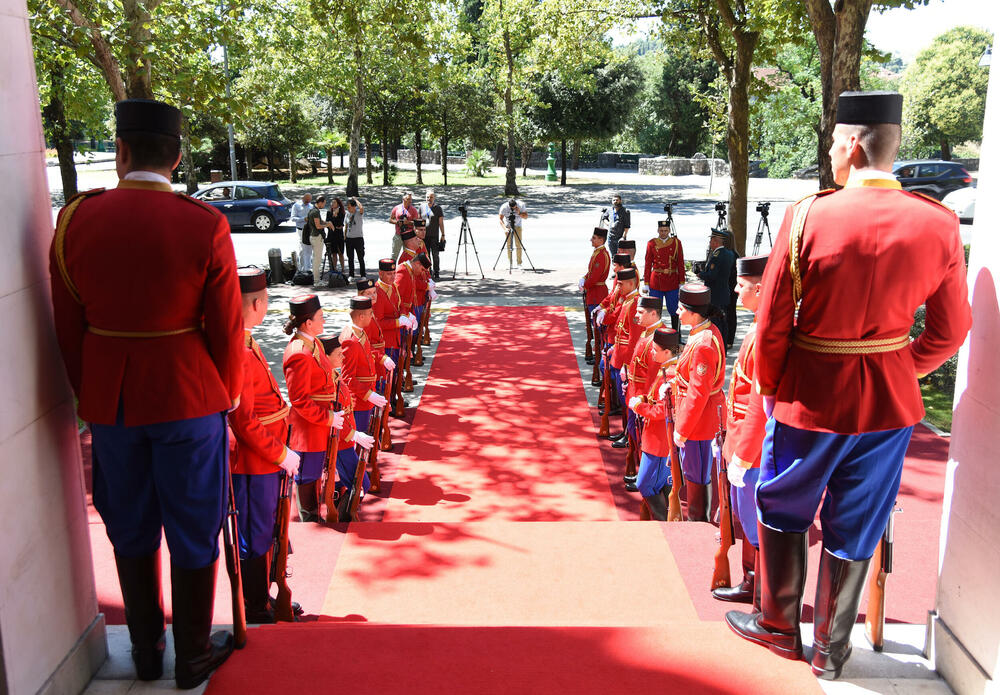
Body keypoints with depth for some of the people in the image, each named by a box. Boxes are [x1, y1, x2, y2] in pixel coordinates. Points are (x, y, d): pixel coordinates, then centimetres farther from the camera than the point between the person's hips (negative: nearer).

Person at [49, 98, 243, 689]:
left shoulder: (76, 219, -6)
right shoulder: (205, 226, -14)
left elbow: (68, 328, 0)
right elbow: (227, 331, -9)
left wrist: (90, 396, 13)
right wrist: (227, 400, 7)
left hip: (109, 401, 3)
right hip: (189, 398, -3)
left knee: (131, 531, 19)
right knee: (194, 532, 13)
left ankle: (146, 654, 36)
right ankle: (194, 658, 28)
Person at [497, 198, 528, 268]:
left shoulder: (521, 205, -21)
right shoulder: (504, 207, -25)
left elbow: (526, 217, -13)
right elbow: (501, 219, -24)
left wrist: (519, 213, -32)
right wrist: (505, 228, -39)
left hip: (517, 226, 1)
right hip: (508, 226, 0)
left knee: (518, 244, -6)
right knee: (509, 244, -4)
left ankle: (519, 263, -4)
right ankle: (509, 260, 10)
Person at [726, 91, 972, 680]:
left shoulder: (808, 216, -16)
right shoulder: (939, 224, -7)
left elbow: (772, 322, -11)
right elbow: (951, 331, 0)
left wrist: (771, 387, 4)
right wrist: (899, 370, 15)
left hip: (811, 395, -3)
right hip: (890, 401, 3)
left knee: (783, 510, 20)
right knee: (856, 531, 17)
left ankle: (780, 626, 35)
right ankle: (832, 650, 32)